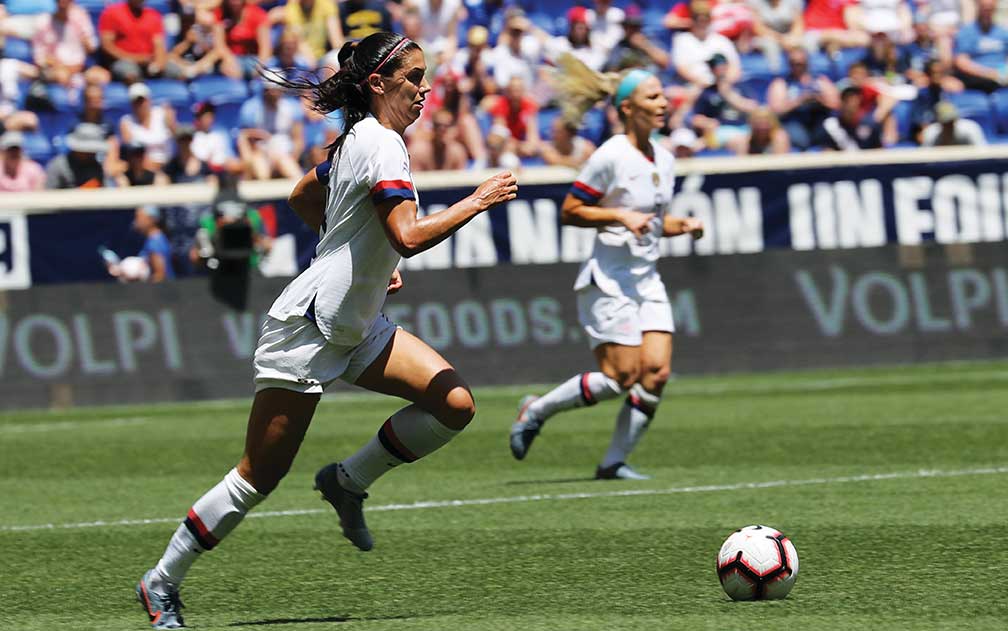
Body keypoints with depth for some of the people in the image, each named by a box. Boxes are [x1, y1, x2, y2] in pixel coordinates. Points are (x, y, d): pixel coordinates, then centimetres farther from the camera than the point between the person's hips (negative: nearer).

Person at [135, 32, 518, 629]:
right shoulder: (382, 145, -20)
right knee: (260, 477, -3)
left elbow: (303, 197, 24)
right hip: (307, 329, -9)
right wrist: (476, 202, -22)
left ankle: (348, 480, 9)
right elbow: (408, 236, -33)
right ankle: (162, 582, 12)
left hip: (355, 326, 9)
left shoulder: (358, 140, 8)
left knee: (456, 403, -7)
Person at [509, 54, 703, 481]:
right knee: (621, 377, -12)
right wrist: (620, 216, -20)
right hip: (609, 280, -7)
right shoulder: (611, 156, -12)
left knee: (656, 372, -7)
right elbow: (570, 211, -10)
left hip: (647, 279, 7)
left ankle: (614, 462, 2)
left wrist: (683, 226, 4)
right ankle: (536, 411, 8)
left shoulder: (664, 160, 11)